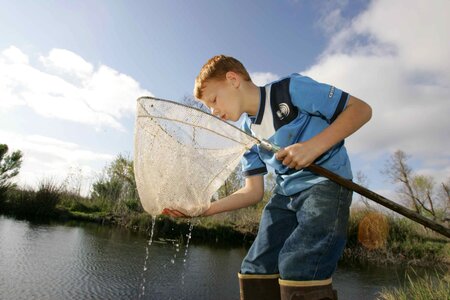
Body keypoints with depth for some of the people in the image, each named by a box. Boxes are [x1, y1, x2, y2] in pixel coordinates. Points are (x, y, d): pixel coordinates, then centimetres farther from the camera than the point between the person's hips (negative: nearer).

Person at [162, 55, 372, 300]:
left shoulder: (291, 88, -11)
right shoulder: (248, 134, 8)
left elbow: (361, 109, -11)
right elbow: (253, 191, 7)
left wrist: (314, 146, -25)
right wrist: (206, 209, -5)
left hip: (326, 182, -6)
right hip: (285, 194, 7)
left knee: (298, 269, -24)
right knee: (254, 271, 2)